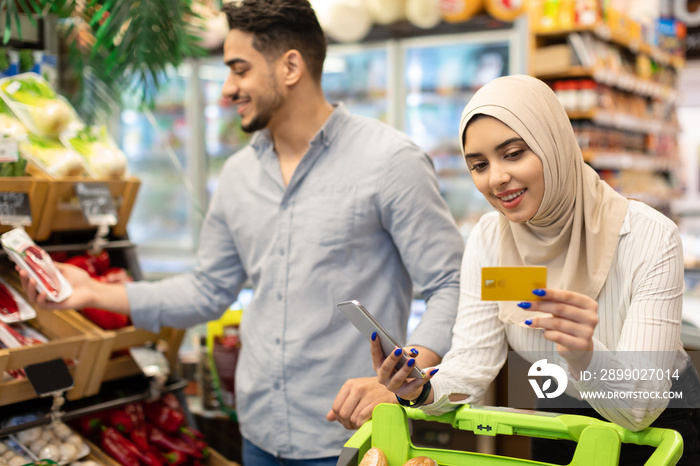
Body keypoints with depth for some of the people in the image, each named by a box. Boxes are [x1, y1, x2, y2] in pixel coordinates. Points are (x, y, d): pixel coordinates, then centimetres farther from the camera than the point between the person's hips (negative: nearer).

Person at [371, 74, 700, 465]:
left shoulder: (650, 238, -23)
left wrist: (586, 355, -44)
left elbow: (641, 409, -26)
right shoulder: (489, 240, -10)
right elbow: (471, 363, -13)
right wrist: (423, 391, -32)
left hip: (659, 433, -2)